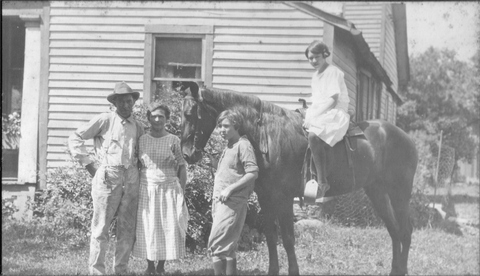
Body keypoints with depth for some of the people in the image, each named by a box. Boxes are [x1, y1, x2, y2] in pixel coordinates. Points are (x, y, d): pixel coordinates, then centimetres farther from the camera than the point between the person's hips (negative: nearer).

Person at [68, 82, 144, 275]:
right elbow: (75, 138, -1)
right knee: (101, 227, -3)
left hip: (131, 178, 5)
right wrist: (88, 164, -4)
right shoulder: (104, 120, -2)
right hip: (107, 177, -5)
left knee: (127, 228, 6)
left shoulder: (138, 127, 13)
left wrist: (137, 164, 13)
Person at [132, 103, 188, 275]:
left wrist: (181, 192, -1)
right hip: (147, 190, 0)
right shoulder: (141, 140, 4)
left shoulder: (173, 140, 1)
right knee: (147, 228, -1)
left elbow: (182, 167, 3)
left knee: (169, 228, -2)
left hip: (169, 190, 0)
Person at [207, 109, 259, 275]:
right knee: (227, 248, 11)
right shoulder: (229, 147, 18)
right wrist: (216, 198, 15)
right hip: (220, 201, 10)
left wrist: (230, 189, -19)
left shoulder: (243, 145, -10)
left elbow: (253, 173, -18)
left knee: (215, 245, -13)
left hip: (232, 202, -10)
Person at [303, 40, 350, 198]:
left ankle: (322, 182, -38)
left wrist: (313, 117, -19)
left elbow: (333, 100, -15)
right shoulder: (315, 76, 21)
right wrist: (308, 115, 3)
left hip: (336, 114, -10)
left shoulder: (333, 72, -6)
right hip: (317, 115, 10)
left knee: (313, 136, -37)